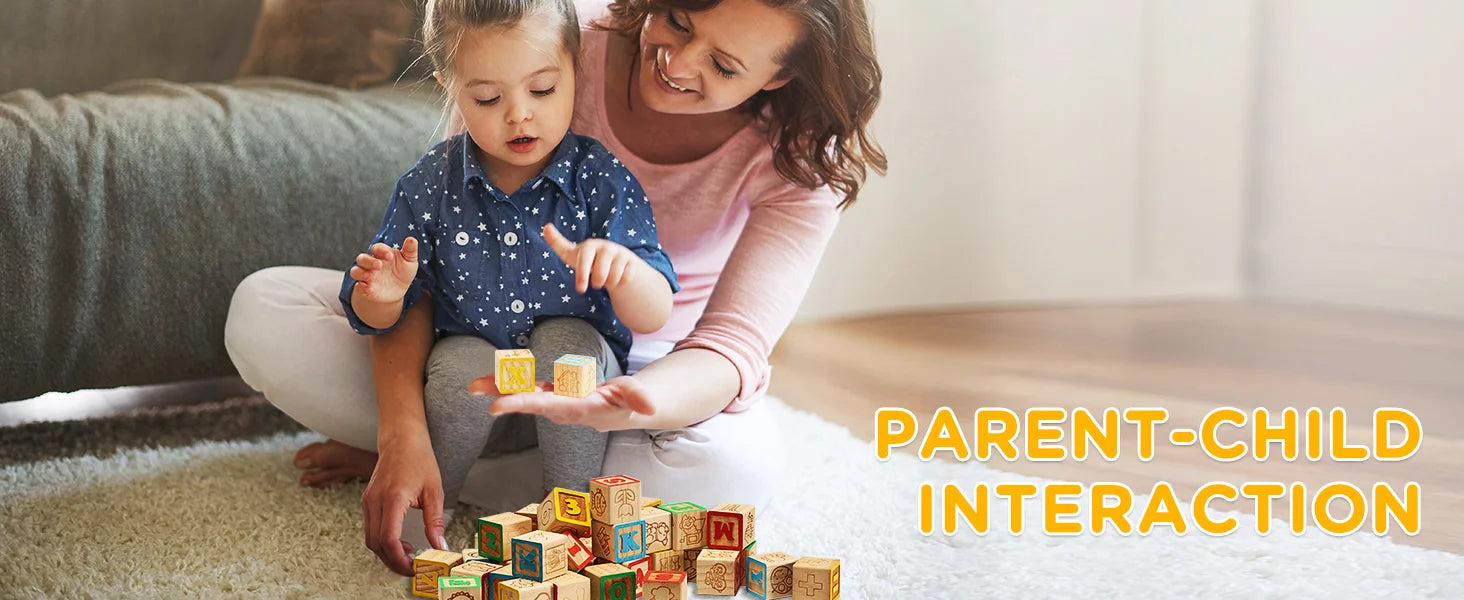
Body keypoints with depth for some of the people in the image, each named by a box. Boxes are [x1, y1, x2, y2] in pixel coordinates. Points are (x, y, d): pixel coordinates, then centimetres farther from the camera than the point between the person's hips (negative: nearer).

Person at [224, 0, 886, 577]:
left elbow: (733, 342, -30)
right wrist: (404, 429, -35)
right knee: (264, 310, -19)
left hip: (651, 366, 0)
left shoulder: (803, 160, -21)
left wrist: (613, 409, -55)